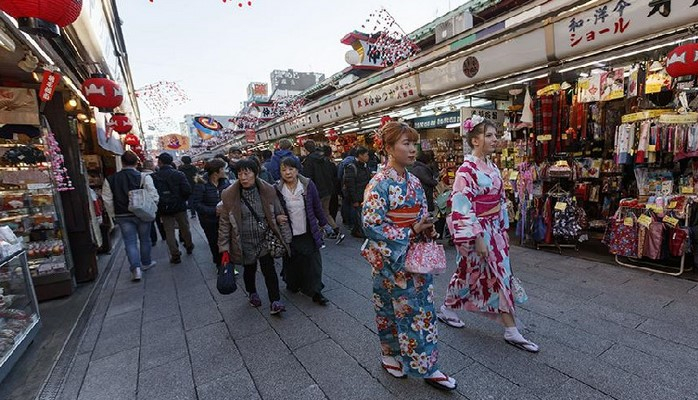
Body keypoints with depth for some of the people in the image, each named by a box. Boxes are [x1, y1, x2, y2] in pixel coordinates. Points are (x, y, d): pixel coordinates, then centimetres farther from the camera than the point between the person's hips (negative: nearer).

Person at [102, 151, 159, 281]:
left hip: (123, 217, 1)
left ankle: (136, 268, -3)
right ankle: (146, 263, 31)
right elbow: (153, 196, -14)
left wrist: (115, 216, 10)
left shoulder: (110, 180, -2)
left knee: (130, 242, 7)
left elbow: (108, 201, 0)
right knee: (145, 239, 16)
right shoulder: (144, 177, -11)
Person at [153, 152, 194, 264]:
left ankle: (175, 255, 7)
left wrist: (158, 204, 8)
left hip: (164, 208, 0)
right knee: (184, 227, 17)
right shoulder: (178, 174, -8)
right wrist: (182, 199, 3)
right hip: (179, 206, 1)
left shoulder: (154, 176, -8)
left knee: (169, 231, 7)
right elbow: (187, 190, -15)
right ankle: (189, 246, 35)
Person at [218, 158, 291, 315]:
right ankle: (252, 293, 46)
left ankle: (275, 302, 12)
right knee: (249, 270, 19)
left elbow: (279, 215, -1)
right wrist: (224, 248, -6)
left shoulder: (268, 190, -10)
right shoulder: (229, 195, -12)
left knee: (269, 270, -3)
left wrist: (285, 238, -1)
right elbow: (224, 224, -5)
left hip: (265, 241, 0)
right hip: (245, 244, 0)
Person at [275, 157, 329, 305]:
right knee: (292, 262, 13)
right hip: (290, 235, 0)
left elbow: (317, 207, 2)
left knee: (313, 262, 2)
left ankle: (315, 291, 15)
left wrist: (324, 224, 7)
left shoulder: (308, 185, -5)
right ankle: (293, 285, 37)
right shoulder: (277, 189, -6)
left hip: (309, 233, 0)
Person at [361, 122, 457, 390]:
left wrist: (426, 227, -6)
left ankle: (428, 367, 29)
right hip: (391, 259, -6)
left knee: (424, 308, 12)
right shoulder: (380, 184, -16)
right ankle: (390, 355, 35)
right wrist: (410, 232, -19)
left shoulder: (413, 181, 6)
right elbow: (371, 225, -20)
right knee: (393, 308, 9)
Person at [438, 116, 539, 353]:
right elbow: (462, 207, -22)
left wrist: (503, 227, 15)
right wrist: (477, 238, -22)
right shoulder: (467, 169, -18)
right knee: (469, 273, 5)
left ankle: (511, 331, 23)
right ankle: (447, 310, 31)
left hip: (495, 229, 8)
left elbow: (500, 200, 15)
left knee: (501, 275, 12)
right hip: (477, 230, -8)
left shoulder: (491, 167, 8)